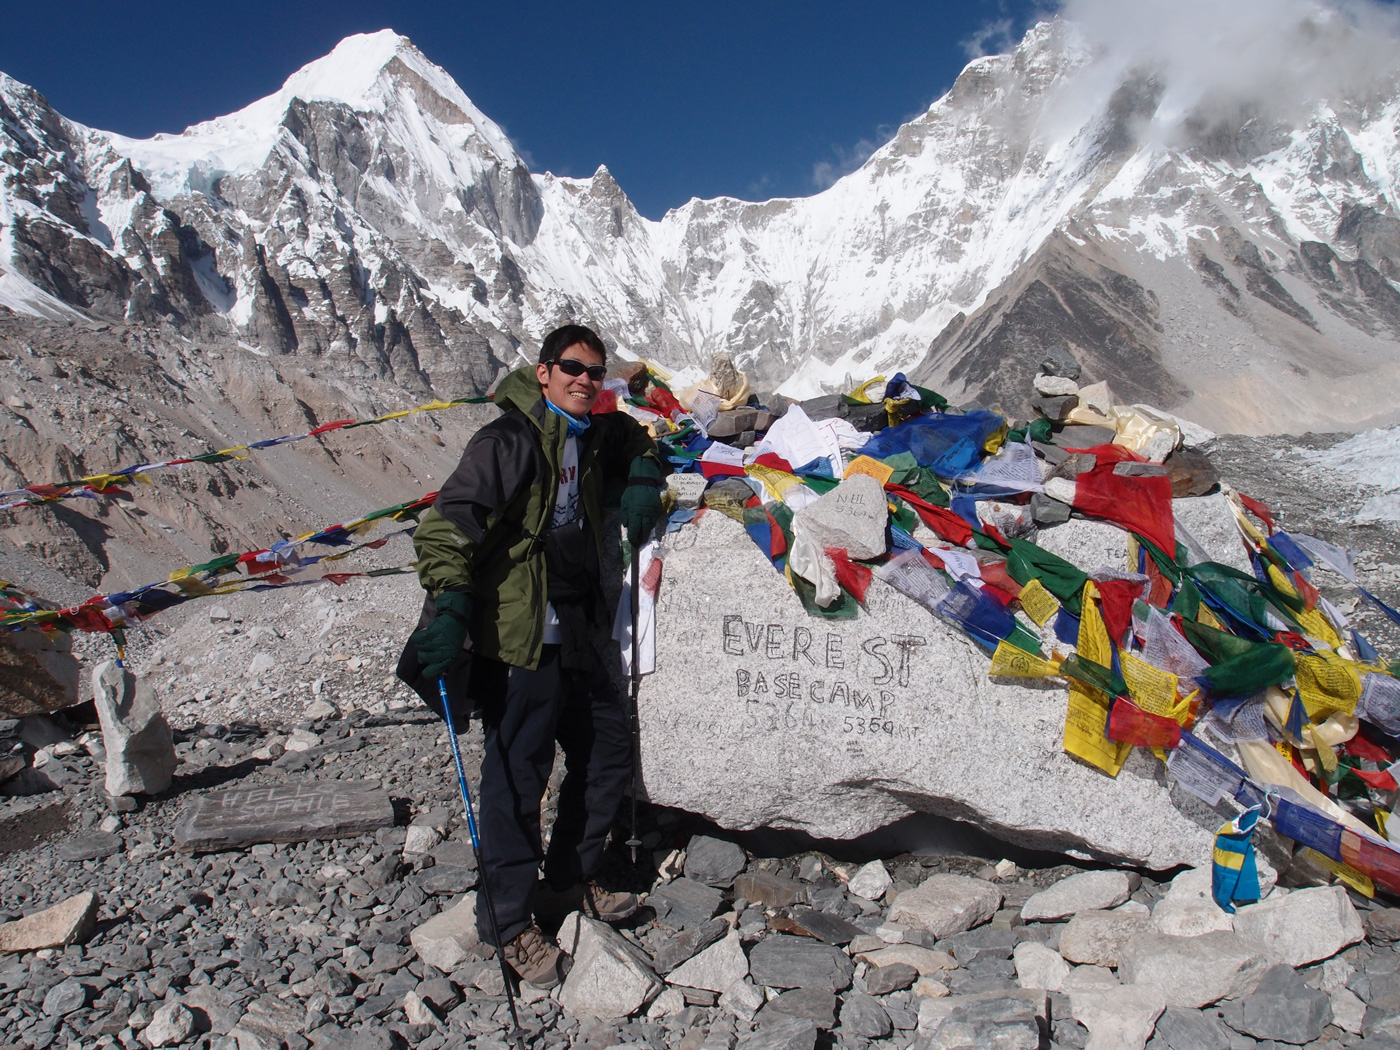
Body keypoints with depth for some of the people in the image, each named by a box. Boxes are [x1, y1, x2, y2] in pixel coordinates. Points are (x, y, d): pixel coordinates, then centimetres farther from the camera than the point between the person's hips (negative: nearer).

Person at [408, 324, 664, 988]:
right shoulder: (509, 441, -13)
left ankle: (568, 883, 33)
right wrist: (448, 603, -31)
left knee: (608, 747, 15)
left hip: (574, 633, 9)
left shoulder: (592, 437, 13)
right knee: (518, 775, -3)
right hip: (518, 635, -9)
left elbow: (631, 437, 36)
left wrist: (641, 478, 16)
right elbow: (452, 520, -20)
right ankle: (510, 922, 15)